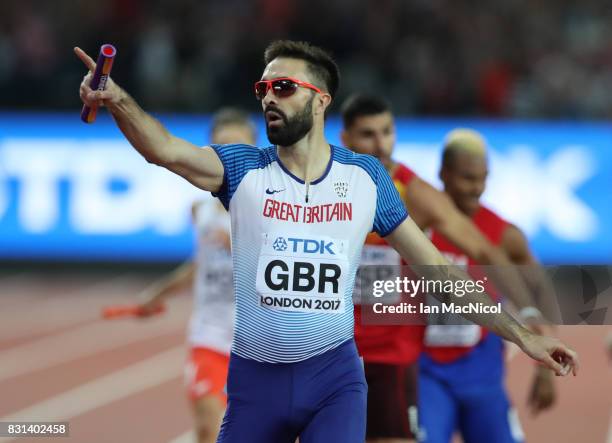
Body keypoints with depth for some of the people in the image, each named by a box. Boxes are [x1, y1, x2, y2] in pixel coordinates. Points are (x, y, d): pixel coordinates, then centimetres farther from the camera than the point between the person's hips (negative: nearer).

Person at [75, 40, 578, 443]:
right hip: (255, 375, 1)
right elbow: (165, 149, -21)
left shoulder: (365, 176, 2)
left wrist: (521, 335, 4)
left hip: (334, 375, -1)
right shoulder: (244, 169, -2)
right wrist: (117, 99, -42)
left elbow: (436, 268, 7)